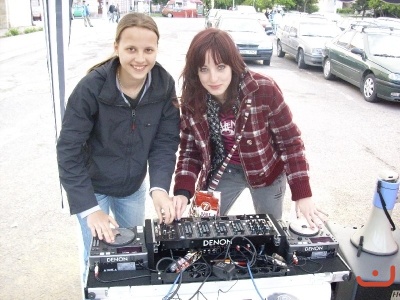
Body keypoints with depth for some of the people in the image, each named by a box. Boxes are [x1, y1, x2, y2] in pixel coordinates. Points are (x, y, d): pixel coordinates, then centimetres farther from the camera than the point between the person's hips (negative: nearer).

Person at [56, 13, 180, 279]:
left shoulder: (164, 85, -16)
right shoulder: (92, 87, -26)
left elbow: (165, 142, -12)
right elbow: (69, 150, -23)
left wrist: (160, 188, -27)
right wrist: (89, 208, -28)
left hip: (133, 187, 4)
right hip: (92, 187, -3)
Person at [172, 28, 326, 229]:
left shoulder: (264, 90, -27)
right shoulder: (191, 101, -16)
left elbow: (290, 141, -18)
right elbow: (190, 151, -7)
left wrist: (302, 195, -20)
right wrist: (183, 192, -22)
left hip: (267, 172, -2)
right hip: (223, 171, 2)